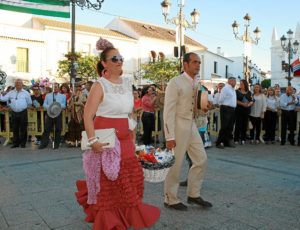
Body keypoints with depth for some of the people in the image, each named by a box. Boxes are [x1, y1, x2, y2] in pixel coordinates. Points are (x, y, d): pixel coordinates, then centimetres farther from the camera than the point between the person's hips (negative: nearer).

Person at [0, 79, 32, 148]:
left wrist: (23, 107, 8)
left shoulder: (26, 93, 4)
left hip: (23, 113, -2)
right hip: (14, 113, 3)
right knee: (15, 129, 8)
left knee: (23, 129, 2)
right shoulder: (11, 92, 9)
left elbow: (29, 103, 9)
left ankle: (23, 143, 11)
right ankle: (15, 143, 18)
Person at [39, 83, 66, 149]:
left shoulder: (63, 96, 12)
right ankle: (43, 144, 4)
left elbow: (64, 105, 3)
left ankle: (56, 144, 10)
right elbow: (44, 104, 9)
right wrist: (49, 107, -13)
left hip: (58, 114, -1)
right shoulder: (48, 95, 16)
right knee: (47, 129, -1)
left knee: (58, 129, 1)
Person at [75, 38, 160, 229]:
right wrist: (93, 140, -23)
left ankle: (128, 214, 37)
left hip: (124, 140, 6)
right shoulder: (100, 85, -9)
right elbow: (88, 115, -14)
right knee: (107, 181, 5)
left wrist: (133, 137, 15)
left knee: (132, 176, 13)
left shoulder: (127, 83, 10)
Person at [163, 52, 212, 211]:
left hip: (192, 125, 8)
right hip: (178, 126, -8)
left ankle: (193, 194, 28)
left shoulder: (197, 84, 11)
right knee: (175, 164, 2)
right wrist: (170, 136, -21)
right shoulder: (175, 83, -12)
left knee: (201, 159, 11)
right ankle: (170, 199, 21)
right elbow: (169, 111, -17)